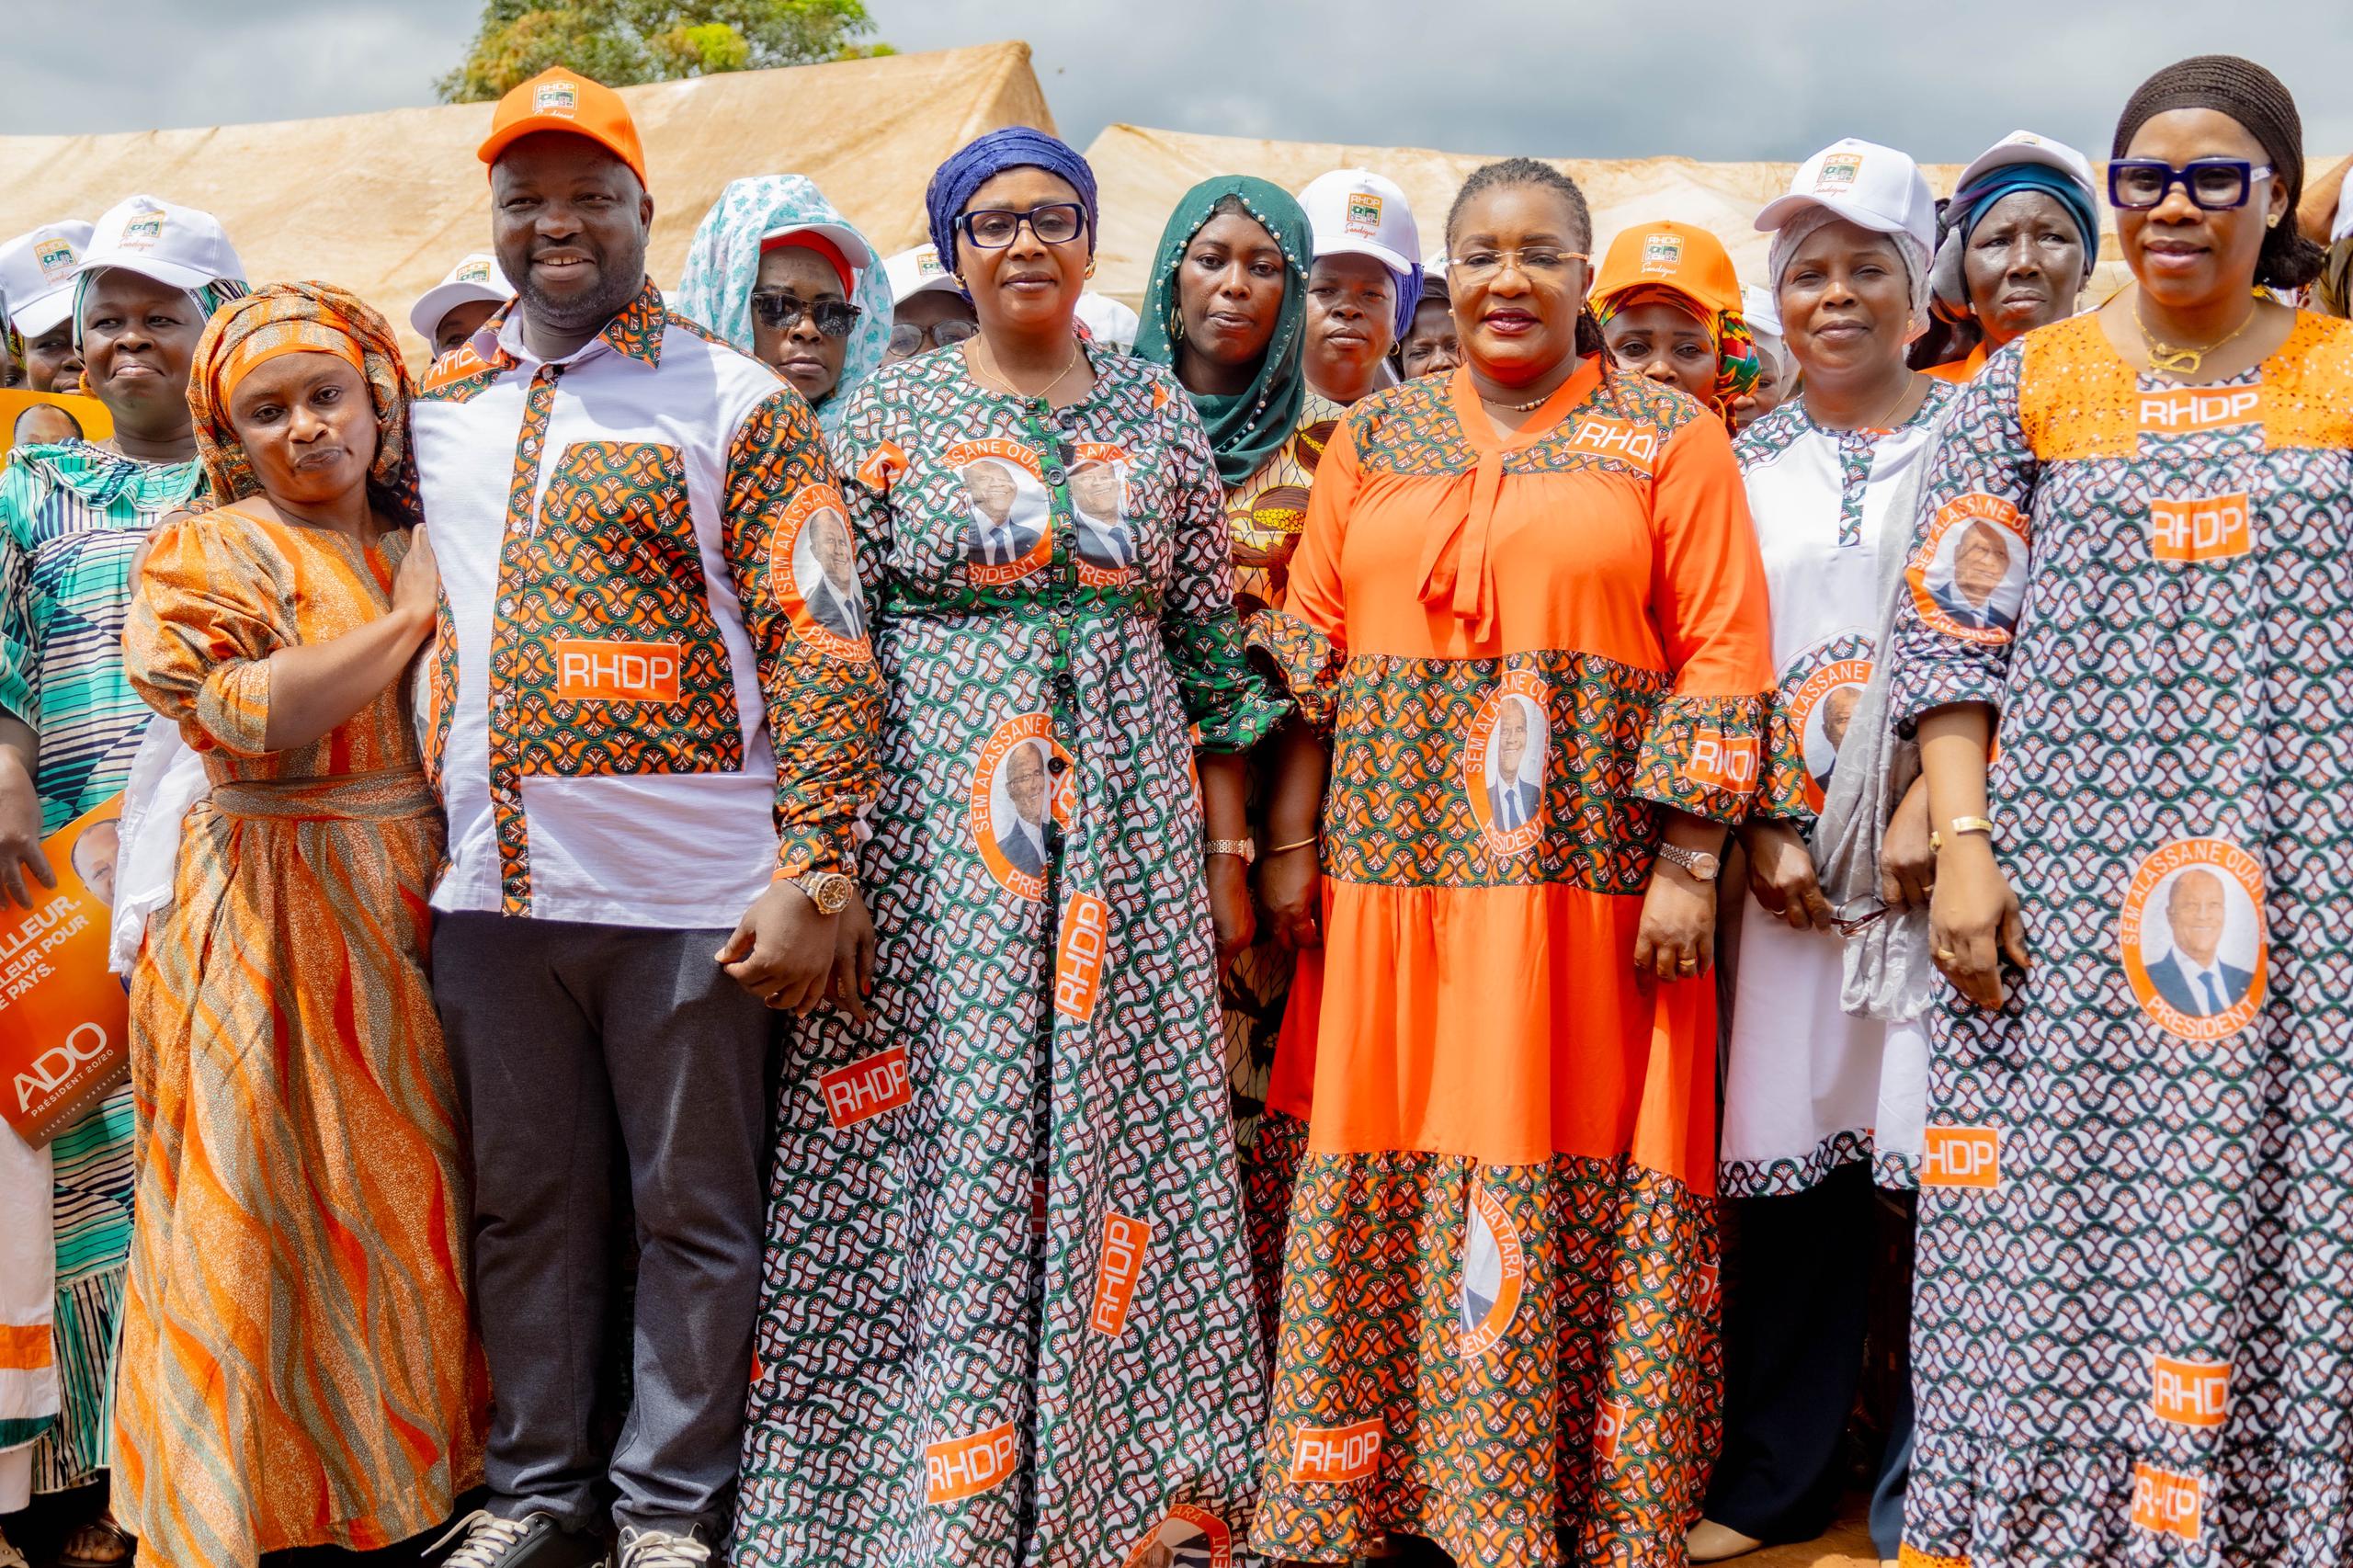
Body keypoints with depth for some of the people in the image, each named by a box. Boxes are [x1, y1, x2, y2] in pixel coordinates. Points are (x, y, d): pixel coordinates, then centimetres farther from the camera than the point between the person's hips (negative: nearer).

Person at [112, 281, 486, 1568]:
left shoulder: (423, 547, 13)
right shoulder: (214, 549, -2)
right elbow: (247, 716, -18)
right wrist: (409, 615, -13)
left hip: (416, 900, 5)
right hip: (276, 912, -5)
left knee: (407, 1184, 9)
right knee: (277, 1202, 1)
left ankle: (406, 1462, 22)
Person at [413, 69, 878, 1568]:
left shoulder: (738, 403, -4)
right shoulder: (437, 406, 12)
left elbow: (817, 645, -9)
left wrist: (814, 871, -16)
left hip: (686, 889, -5)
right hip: (493, 885, 5)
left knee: (694, 1209, 7)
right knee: (526, 1203, 15)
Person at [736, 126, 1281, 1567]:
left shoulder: (1161, 413, 8)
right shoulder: (888, 411, 3)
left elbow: (1208, 643, 9)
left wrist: (1226, 852, 7)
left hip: (1125, 826, 2)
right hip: (934, 836, -2)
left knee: (1109, 1140, 5)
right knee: (935, 1148, 0)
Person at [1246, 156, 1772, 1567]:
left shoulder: (1671, 439, 4)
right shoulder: (1377, 437, 14)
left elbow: (1721, 659, -2)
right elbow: (1310, 644, 13)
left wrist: (1688, 865, -9)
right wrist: (1292, 839, 4)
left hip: (1592, 887, -2)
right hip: (1397, 880, 3)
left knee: (1575, 1183, 1)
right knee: (1389, 1175, 5)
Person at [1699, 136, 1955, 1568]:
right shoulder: (1738, 465, 13)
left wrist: (1944, 813, -11)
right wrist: (1758, 837, -3)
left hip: (1942, 846, -1)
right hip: (1787, 864, 2)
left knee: (1943, 1150, -1)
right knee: (1796, 1152, 3)